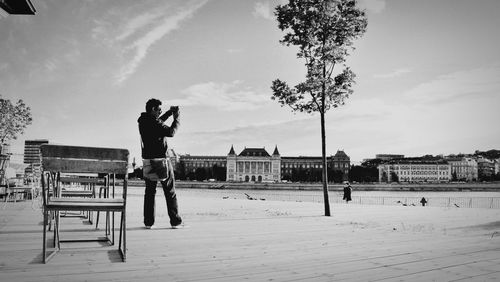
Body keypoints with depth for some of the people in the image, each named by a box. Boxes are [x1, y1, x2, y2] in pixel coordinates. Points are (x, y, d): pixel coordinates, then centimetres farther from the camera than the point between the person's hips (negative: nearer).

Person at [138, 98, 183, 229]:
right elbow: (171, 132, -18)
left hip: (147, 161, 7)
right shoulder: (154, 123, -16)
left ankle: (148, 222, 12)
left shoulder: (143, 121, 9)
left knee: (149, 192, 11)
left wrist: (170, 112, 20)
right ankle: (175, 221, 7)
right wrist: (176, 118, -6)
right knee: (170, 192, 3)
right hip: (161, 160, -7)